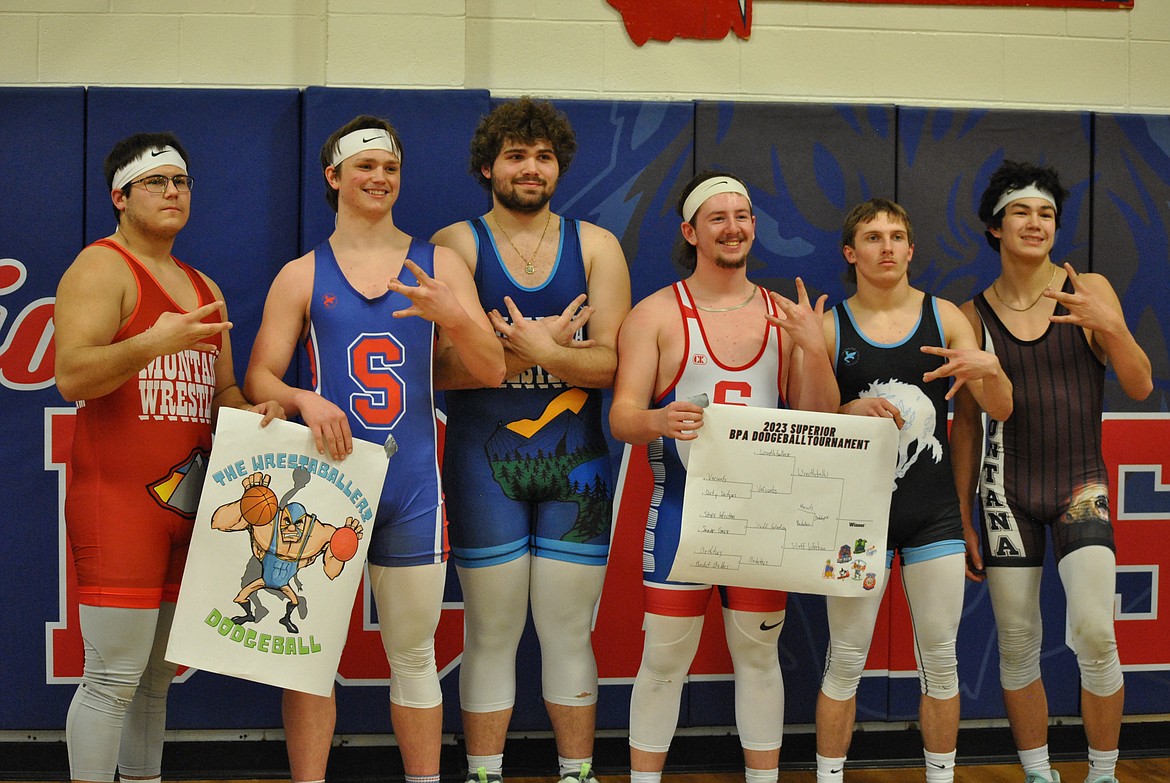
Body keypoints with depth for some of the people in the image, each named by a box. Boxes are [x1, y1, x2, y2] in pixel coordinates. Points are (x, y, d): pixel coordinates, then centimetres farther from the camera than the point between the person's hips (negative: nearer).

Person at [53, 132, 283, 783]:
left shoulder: (203, 289, 20)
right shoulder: (103, 267, -5)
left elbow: (222, 390, 23)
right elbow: (72, 377, -17)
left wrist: (251, 411, 1)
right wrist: (153, 343, -31)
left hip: (188, 503, 8)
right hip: (118, 501, -8)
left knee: (157, 678, 13)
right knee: (114, 679, -8)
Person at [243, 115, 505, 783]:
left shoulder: (440, 265, 9)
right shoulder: (302, 276, 7)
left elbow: (493, 372, 4)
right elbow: (258, 378, 5)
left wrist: (454, 317, -15)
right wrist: (305, 400, -17)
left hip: (412, 487, 1)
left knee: (414, 656, 7)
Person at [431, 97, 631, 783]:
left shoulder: (596, 246, 6)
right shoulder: (455, 246, 0)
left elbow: (612, 363, -4)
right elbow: (443, 366, -11)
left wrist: (535, 348, -19)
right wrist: (540, 345, -16)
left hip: (576, 462, 2)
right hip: (485, 462, -1)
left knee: (569, 633, 8)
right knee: (491, 634, 5)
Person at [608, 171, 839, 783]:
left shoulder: (786, 315, 9)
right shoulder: (657, 314, -1)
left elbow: (818, 421, 5)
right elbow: (621, 416, -7)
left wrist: (814, 348, -12)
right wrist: (656, 422, -30)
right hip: (681, 507, -3)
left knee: (759, 653, 11)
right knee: (664, 658, 0)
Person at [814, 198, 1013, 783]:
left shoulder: (944, 316, 4)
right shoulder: (830, 326, 1)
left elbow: (1000, 410, 2)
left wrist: (991, 369, -19)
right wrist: (850, 414, -18)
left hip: (933, 510, 2)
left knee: (939, 658, 7)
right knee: (845, 661, 2)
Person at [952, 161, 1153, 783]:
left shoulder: (1089, 291, 2)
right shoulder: (973, 315, 3)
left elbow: (1139, 387, -3)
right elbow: (965, 424, 7)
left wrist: (1110, 327, -21)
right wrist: (961, 520, 6)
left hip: (1081, 484, -1)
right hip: (1007, 490, 1)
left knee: (1094, 633, -14)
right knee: (1017, 645, 3)